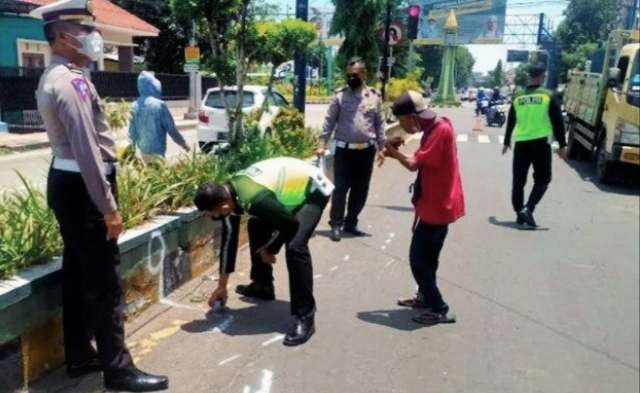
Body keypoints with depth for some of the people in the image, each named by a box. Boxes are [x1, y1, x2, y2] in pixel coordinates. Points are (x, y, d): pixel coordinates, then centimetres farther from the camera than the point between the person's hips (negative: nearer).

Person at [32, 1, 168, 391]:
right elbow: (86, 149, -24)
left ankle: (79, 356, 28)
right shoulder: (71, 81, -18)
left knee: (77, 273, 16)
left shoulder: (54, 78, 14)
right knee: (104, 282, -4)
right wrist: (108, 206, -22)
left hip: (66, 183, 11)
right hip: (82, 187, -11)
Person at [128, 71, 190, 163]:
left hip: (143, 149, 6)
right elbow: (171, 128, -11)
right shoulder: (159, 104, -16)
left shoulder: (135, 106, 2)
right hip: (156, 150, -6)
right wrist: (183, 144, 1)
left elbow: (132, 131, 6)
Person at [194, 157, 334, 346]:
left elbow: (291, 225, -25)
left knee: (295, 246, -25)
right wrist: (221, 286, 9)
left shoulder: (255, 200, -38)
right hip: (292, 185, 9)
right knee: (257, 227, 18)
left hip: (313, 190, -9)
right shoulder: (229, 193, -9)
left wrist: (268, 249, -7)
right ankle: (263, 286, 34)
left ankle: (305, 317, -16)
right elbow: (229, 238, 2)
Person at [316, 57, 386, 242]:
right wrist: (322, 145, -5)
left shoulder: (375, 96, 4)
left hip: (366, 150, 2)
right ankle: (336, 224, 10)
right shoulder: (340, 96, -1)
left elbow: (380, 123, 8)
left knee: (360, 190, 9)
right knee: (340, 188, 0)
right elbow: (329, 121, 0)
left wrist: (381, 148, 6)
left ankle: (350, 223, 23)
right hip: (344, 150, -2)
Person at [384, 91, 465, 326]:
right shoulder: (436, 127, 8)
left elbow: (414, 164, -24)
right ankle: (425, 297, 36)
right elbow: (423, 162, 10)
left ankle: (440, 310, 6)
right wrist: (398, 152, -3)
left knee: (418, 259, -3)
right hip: (437, 204, 10)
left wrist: (393, 152, -7)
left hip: (437, 206, -10)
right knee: (426, 257, 21)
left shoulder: (441, 130, -22)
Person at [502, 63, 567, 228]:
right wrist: (562, 145, 3)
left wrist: (507, 143, 28)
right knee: (542, 179, 6)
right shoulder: (549, 97, -3)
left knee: (518, 180, 11)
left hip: (520, 143, 4)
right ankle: (528, 209, -11)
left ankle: (520, 213, 14)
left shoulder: (518, 98, 8)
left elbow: (510, 122, 17)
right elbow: (558, 122, -4)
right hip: (541, 142, -3)